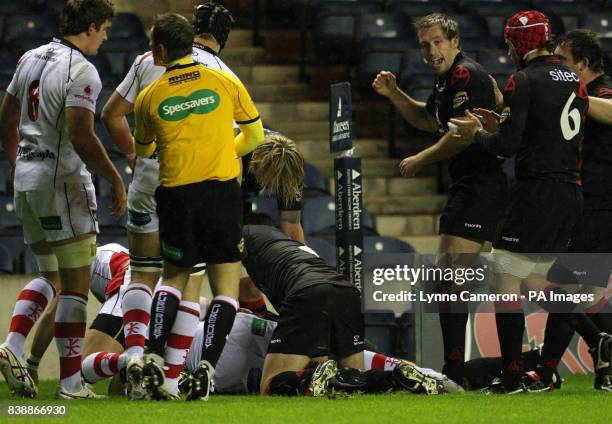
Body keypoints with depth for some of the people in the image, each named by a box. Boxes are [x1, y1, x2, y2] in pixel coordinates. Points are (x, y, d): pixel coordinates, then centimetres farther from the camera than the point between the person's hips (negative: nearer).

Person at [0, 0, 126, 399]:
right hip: (64, 182, -8)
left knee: (48, 275, 18)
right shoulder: (81, 71, -14)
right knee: (76, 285, -2)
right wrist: (115, 179, -13)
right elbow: (81, 136, -23)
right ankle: (71, 382, -3)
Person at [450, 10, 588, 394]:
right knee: (539, 279, 20)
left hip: (537, 191, -8)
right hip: (572, 193, 8)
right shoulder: (574, 81, 13)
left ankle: (513, 378, -8)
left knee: (505, 279, -3)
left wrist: (477, 134, 6)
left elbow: (508, 145, -15)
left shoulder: (523, 81, -10)